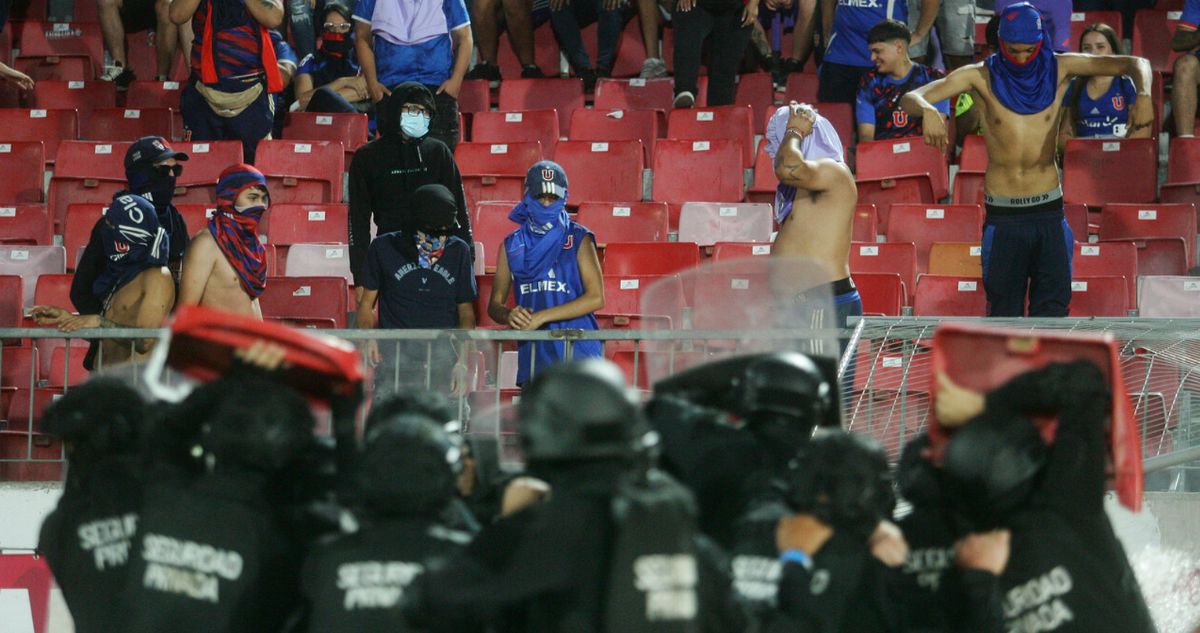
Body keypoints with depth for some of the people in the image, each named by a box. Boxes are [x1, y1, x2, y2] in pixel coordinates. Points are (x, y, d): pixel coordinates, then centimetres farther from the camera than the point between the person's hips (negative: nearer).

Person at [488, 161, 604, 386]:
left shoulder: (579, 239, 4)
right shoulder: (512, 245, 15)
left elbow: (596, 298, -4)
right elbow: (494, 305, 16)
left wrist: (542, 316, -10)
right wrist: (509, 316, -10)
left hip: (576, 349, -4)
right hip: (532, 350, 4)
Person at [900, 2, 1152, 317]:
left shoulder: (1058, 69, 0)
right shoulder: (981, 76, -5)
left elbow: (1135, 64, -1)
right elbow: (910, 99, -12)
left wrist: (1143, 95, -24)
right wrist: (927, 110, -37)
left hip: (1049, 212, 1)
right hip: (1003, 216, -1)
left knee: (1052, 309, -2)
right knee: (1004, 311, 5)